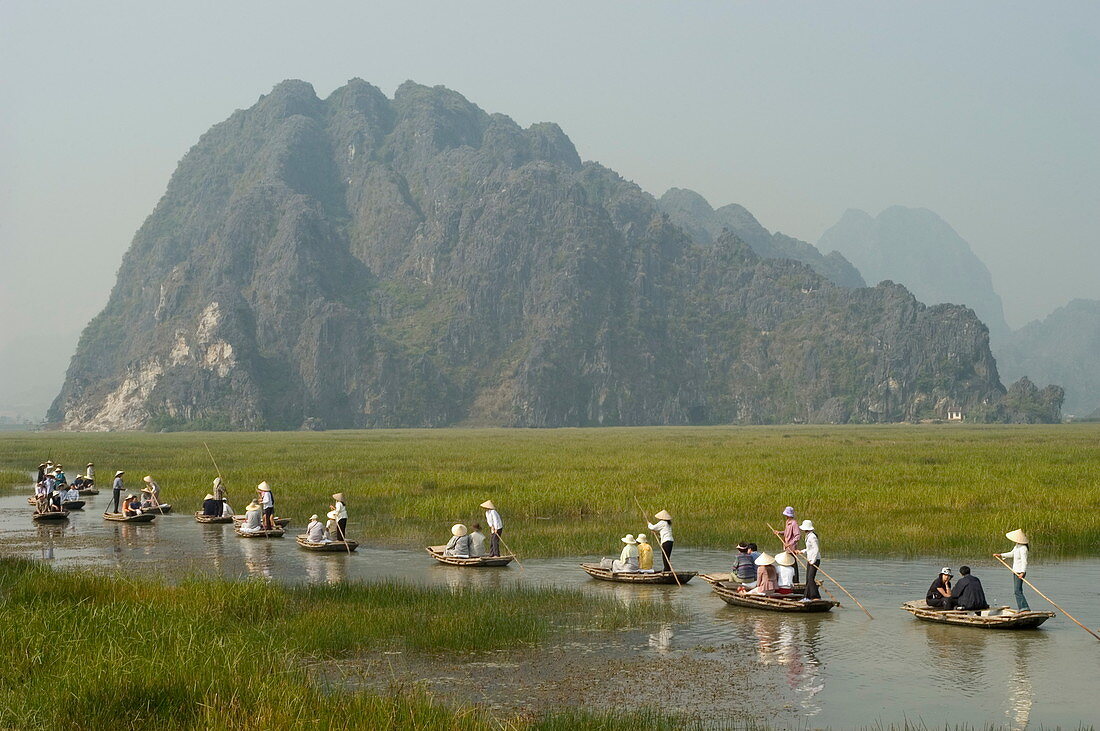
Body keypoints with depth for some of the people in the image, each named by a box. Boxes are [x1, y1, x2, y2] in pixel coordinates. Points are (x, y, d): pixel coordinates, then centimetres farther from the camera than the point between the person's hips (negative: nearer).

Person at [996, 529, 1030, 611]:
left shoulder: (1023, 548, -19)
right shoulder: (1017, 546, 10)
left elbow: (1024, 561, -26)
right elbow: (1012, 554, 26)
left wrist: (1022, 572, -36)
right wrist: (1001, 555, 21)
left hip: (1020, 572, -10)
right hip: (1015, 570, 10)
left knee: (1017, 591, -15)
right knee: (1016, 591, 12)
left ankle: (1025, 608, -17)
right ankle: (1021, 610, 17)